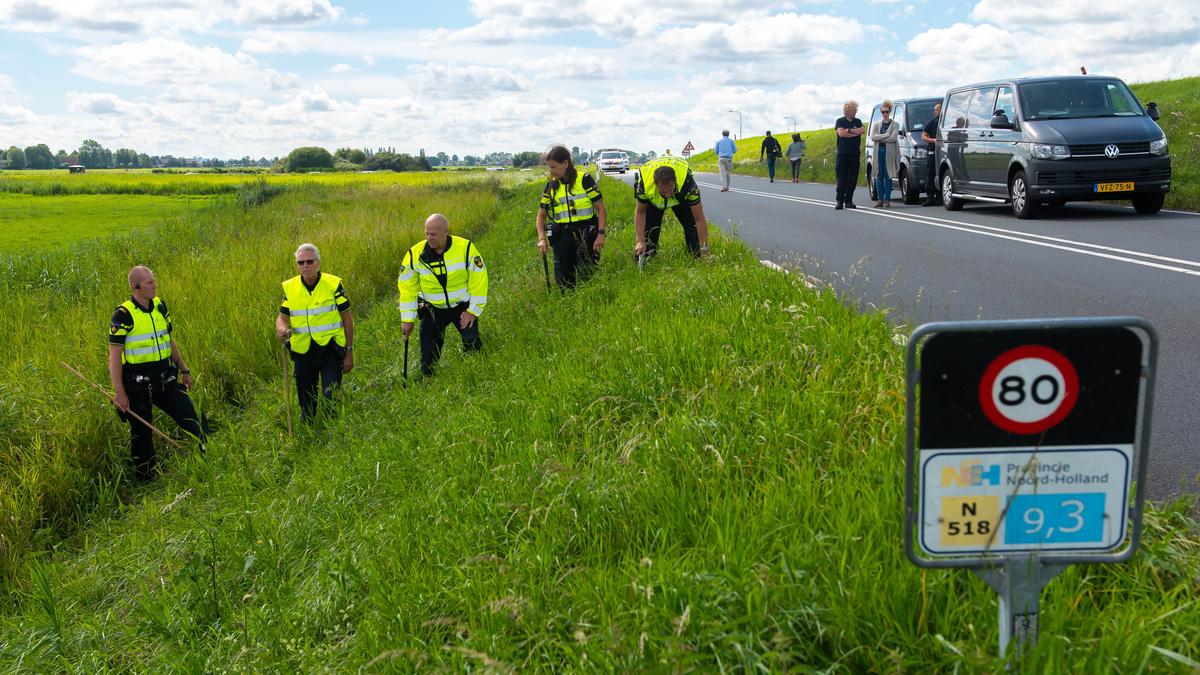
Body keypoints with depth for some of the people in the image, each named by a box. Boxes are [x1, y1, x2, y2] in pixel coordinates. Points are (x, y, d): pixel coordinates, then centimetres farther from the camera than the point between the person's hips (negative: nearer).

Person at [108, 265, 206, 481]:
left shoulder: (159, 305, 5)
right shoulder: (123, 314, -14)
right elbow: (114, 356, -12)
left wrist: (184, 370, 19)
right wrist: (119, 393, -14)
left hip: (165, 377, 5)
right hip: (137, 382, -5)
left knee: (190, 418, 0)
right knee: (141, 432, 7)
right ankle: (145, 478, 22)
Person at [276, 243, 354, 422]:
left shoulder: (333, 284, -5)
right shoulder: (290, 287, 2)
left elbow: (347, 319, 0)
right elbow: (282, 316, 10)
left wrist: (349, 352, -2)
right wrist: (281, 328, -16)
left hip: (330, 349, -3)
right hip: (302, 352, 3)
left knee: (331, 395, -14)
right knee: (306, 399, 13)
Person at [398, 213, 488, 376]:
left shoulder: (465, 247, -14)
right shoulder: (415, 254, -10)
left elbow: (479, 280, -10)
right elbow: (407, 288, -3)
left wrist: (473, 311, -12)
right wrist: (407, 319, -4)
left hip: (462, 306, -1)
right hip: (432, 310, 1)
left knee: (472, 342, -14)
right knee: (428, 352, -1)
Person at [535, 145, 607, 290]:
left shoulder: (584, 180, -4)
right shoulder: (551, 186, 8)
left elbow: (601, 209, -3)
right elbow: (541, 215, 11)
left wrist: (601, 234, -14)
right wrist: (542, 238, -4)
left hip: (586, 234, -4)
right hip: (562, 237, 4)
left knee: (587, 278, -7)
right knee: (563, 281, 6)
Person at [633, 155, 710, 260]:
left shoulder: (687, 181, -45)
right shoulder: (644, 182, -42)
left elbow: (700, 219, -35)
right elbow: (640, 212, -19)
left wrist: (704, 250, -35)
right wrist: (640, 242, -25)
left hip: (681, 196, 0)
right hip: (652, 199, 0)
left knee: (692, 225, -12)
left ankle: (698, 259, 11)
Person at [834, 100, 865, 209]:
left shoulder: (858, 121, 14)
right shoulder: (840, 121, 4)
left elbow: (862, 130, -5)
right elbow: (841, 133, -13)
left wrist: (848, 130, -7)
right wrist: (855, 132, -5)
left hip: (854, 154, 3)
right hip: (842, 154, -3)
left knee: (852, 179, 2)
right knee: (841, 179, -6)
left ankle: (849, 201, 8)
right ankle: (840, 201, -6)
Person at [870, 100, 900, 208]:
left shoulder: (895, 125, 6)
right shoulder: (876, 125, 16)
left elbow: (893, 138, -9)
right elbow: (872, 137, -1)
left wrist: (880, 138, -6)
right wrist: (886, 135, -9)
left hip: (889, 151, -3)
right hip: (878, 151, 3)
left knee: (888, 176, -4)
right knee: (879, 176, 0)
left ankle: (887, 199, -2)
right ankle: (880, 199, 1)